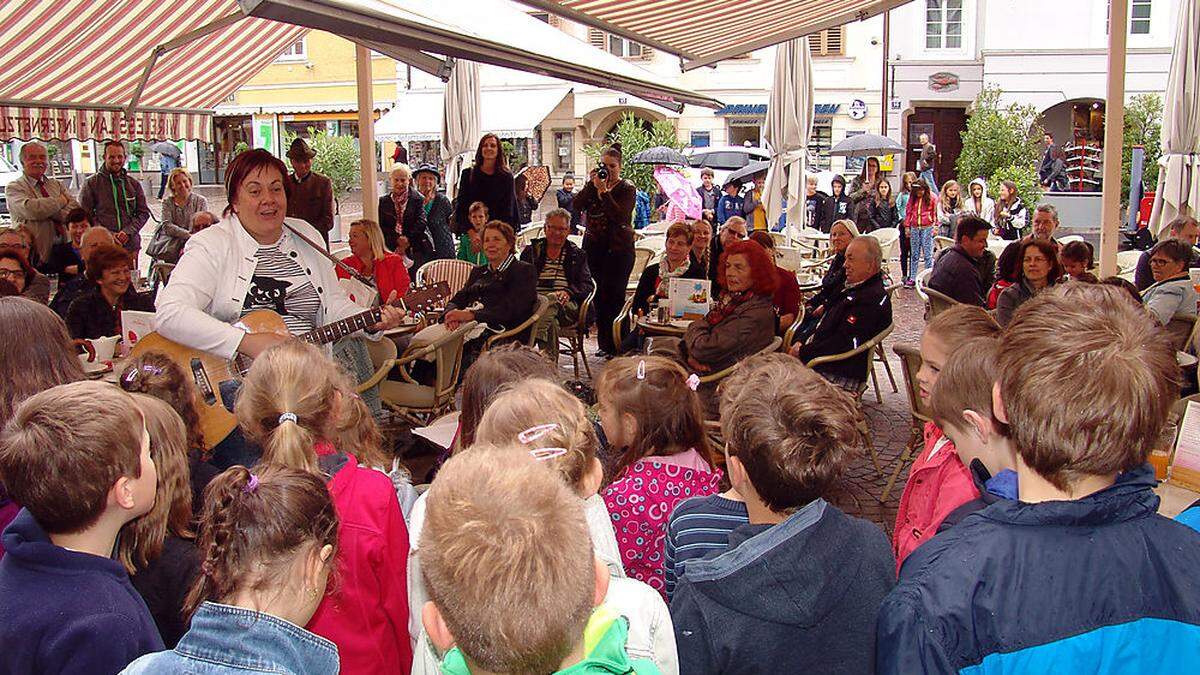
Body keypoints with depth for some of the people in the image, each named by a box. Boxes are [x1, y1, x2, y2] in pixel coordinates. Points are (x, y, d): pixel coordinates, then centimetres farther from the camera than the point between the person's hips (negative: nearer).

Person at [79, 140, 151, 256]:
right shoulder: (91, 183, 4)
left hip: (131, 246, 3)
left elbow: (144, 212, 12)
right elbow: (86, 215, 0)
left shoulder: (134, 184, 14)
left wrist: (128, 231, -6)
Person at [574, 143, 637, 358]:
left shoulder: (627, 188, 0)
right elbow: (577, 205, -2)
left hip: (619, 247, -4)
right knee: (597, 295, 3)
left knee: (614, 296, -9)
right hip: (593, 245, 4)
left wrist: (604, 191, -18)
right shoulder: (593, 185, 13)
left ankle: (617, 346, -4)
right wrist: (590, 184, -10)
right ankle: (604, 343, 10)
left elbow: (620, 215, -16)